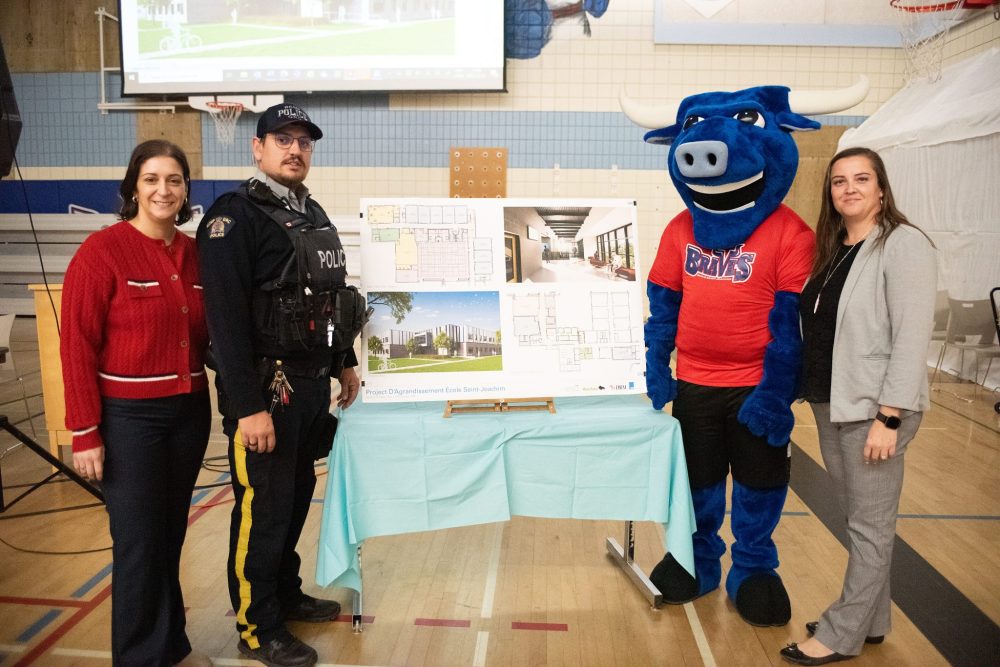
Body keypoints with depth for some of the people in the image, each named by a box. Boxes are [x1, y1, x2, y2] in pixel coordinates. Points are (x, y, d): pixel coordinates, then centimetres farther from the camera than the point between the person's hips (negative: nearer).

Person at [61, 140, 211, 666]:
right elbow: (76, 346, -12)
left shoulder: (194, 254, 5)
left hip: (189, 411, 5)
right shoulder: (102, 251, -11)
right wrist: (85, 432, -13)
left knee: (172, 535, 16)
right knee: (138, 542, 3)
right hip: (128, 416, -5)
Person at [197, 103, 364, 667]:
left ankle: (286, 594, 36)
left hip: (313, 383, 8)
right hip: (266, 388, -7)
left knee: (297, 496, 18)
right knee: (262, 507, 3)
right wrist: (248, 406, -22)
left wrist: (344, 364, 19)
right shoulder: (235, 216, -12)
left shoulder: (313, 214, 14)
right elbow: (226, 317, -19)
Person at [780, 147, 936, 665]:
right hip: (829, 405, 8)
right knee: (856, 518, 17)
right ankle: (869, 619, 32)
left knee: (871, 525, 5)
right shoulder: (832, 249, 12)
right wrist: (808, 387, 10)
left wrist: (889, 417, -20)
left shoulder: (903, 244, -11)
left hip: (873, 409, -8)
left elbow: (912, 338, -17)